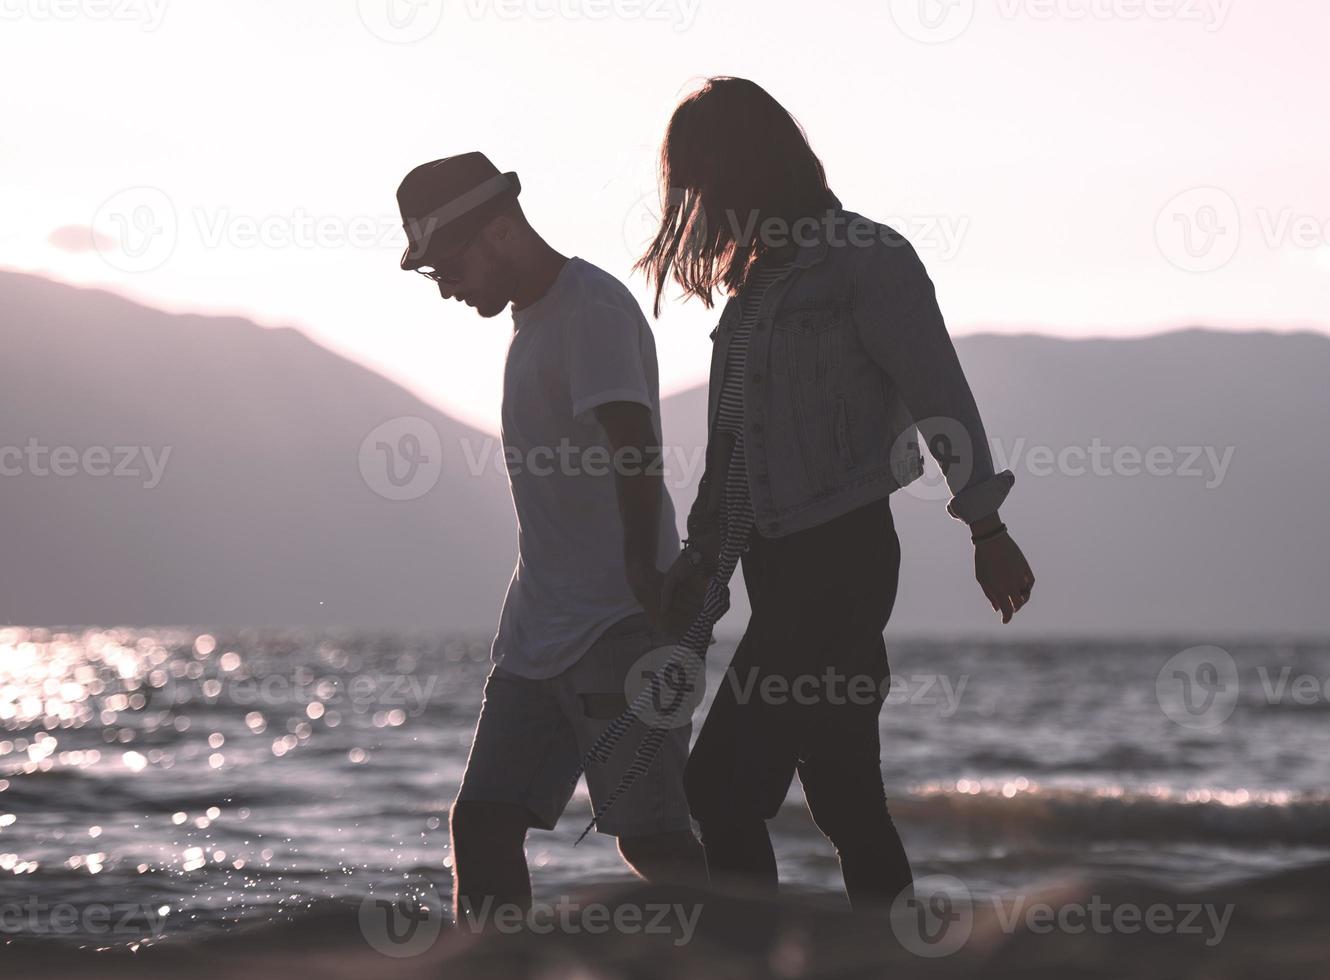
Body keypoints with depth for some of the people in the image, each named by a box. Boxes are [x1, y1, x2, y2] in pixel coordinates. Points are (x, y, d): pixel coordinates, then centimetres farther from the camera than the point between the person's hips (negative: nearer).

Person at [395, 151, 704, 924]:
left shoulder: (593, 310, -12)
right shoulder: (534, 316, 18)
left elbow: (634, 452, -25)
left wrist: (645, 573, -35)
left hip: (618, 625, -10)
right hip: (540, 626, 10)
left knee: (651, 835, -12)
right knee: (483, 819, 4)